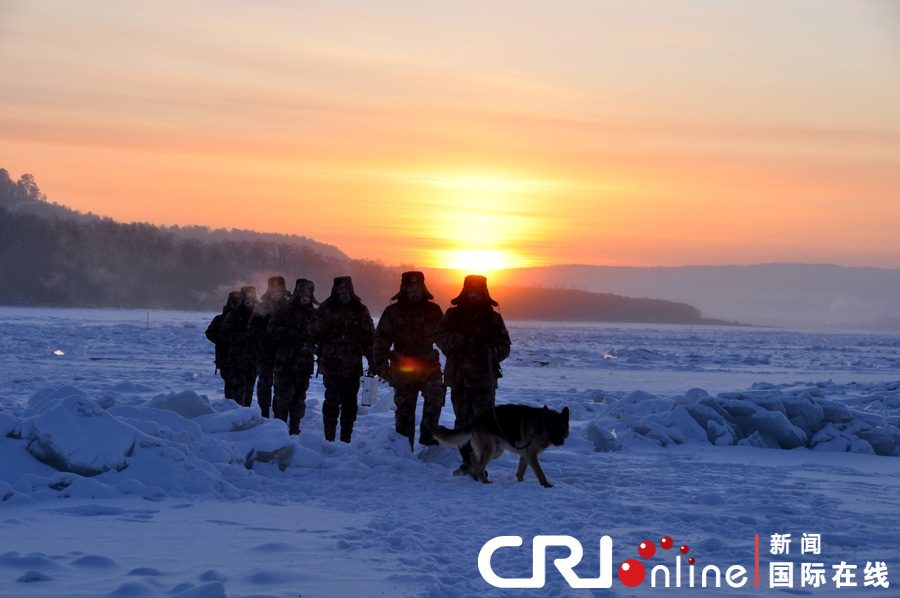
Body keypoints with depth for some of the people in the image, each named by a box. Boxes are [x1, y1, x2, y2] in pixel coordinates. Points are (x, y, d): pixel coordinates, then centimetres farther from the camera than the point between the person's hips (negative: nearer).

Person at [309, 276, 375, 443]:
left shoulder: (360, 310, 11)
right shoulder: (326, 308, 7)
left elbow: (369, 337, 13)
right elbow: (313, 330, 2)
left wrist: (372, 361, 8)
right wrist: (326, 322, -18)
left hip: (353, 365, 2)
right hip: (331, 364, -2)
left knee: (350, 401, 5)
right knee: (332, 399, -10)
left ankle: (346, 438, 13)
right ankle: (329, 437, -3)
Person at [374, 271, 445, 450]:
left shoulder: (433, 310, 8)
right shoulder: (393, 312, 3)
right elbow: (381, 338, 0)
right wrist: (381, 363, -12)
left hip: (429, 366, 0)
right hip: (403, 369, 0)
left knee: (435, 395, -25)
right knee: (404, 408, 5)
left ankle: (427, 434, -13)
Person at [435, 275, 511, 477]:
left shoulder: (493, 319, 6)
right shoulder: (452, 315, 10)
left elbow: (504, 346, 7)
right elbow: (438, 336, 11)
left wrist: (492, 351, -15)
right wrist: (452, 339, -11)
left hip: (484, 379, -2)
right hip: (458, 378, 2)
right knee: (462, 422, 8)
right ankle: (467, 461, 16)